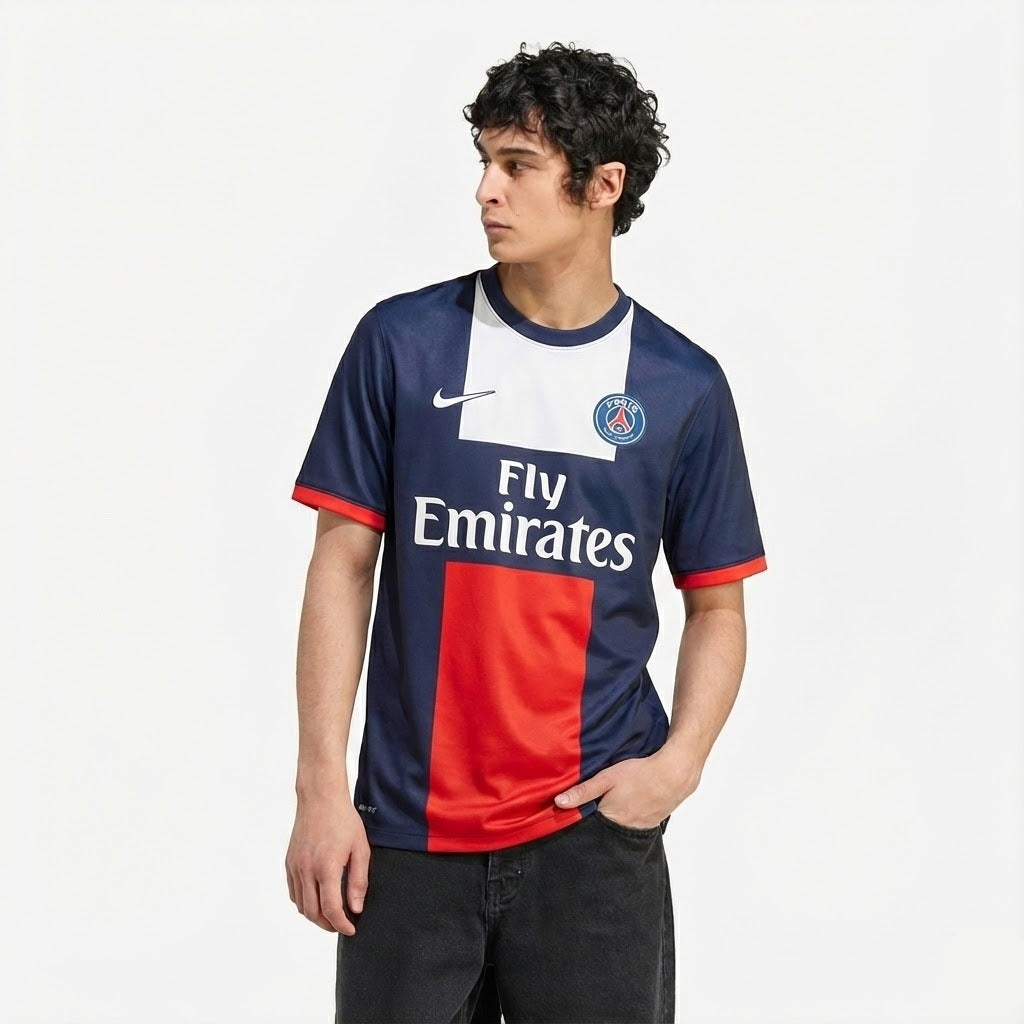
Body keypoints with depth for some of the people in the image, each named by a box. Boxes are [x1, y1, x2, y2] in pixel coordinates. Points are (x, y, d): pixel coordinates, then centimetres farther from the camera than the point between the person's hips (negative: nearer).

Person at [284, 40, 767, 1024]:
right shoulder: (402, 342, 0)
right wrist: (321, 784, -5)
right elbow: (343, 565, 1)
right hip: (409, 832, 0)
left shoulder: (682, 385, 1)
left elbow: (717, 609, 8)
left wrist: (678, 764, -8)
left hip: (594, 831, 0)